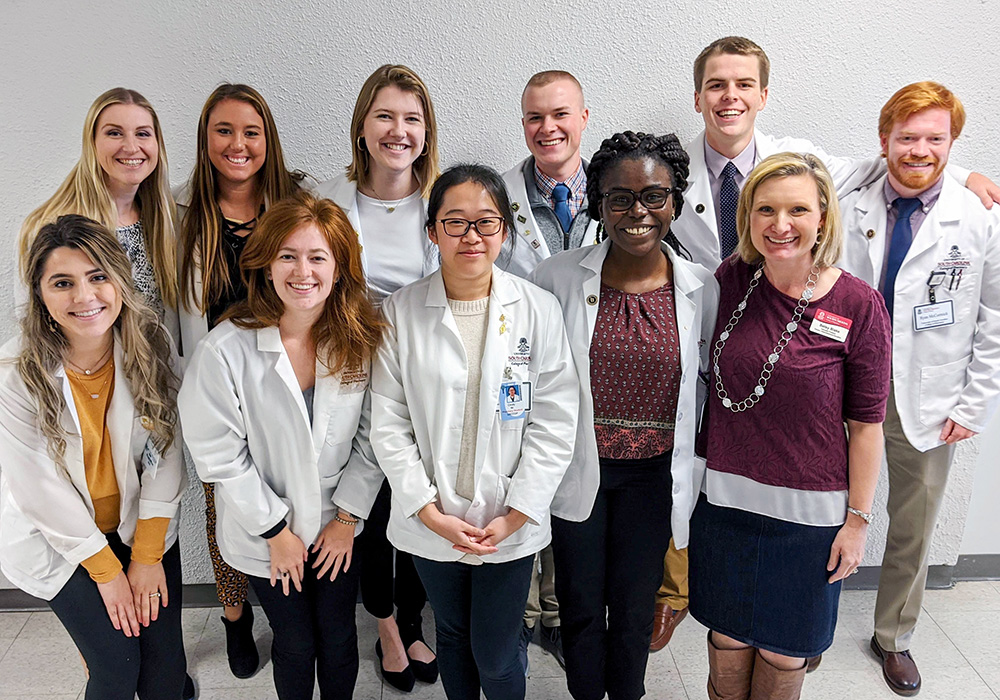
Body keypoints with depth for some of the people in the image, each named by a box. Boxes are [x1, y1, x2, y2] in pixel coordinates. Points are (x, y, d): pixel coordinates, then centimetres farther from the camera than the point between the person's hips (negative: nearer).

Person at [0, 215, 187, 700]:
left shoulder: (151, 346, -15)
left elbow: (164, 454, -9)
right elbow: (41, 490, -15)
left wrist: (148, 555, -8)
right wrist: (107, 571, -9)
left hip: (141, 522, 2)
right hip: (56, 539, -2)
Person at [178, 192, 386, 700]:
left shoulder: (360, 342, -12)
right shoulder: (225, 350, -21)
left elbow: (371, 440, -4)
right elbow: (219, 455, -15)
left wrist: (347, 516, -5)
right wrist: (276, 529, -10)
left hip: (341, 528, 2)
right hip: (264, 537, -2)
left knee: (339, 639, 18)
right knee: (294, 643, 17)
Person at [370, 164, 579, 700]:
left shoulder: (538, 310, -7)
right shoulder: (400, 312, -6)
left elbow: (554, 422, -7)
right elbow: (388, 423, -5)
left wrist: (516, 513, -12)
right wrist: (429, 511, -10)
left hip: (510, 526, -1)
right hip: (429, 523, 1)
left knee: (496, 656, 9)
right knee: (452, 636, 22)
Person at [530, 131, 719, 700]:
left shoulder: (701, 288, -6)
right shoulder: (557, 278, -10)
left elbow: (707, 380, 5)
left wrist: (692, 469, 0)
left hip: (654, 472, 1)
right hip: (577, 468, 0)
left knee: (635, 608, 16)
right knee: (581, 606, 16)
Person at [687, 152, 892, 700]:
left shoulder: (858, 305, -11)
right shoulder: (728, 282, -5)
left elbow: (865, 423, -5)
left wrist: (858, 517, -3)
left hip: (808, 511, -2)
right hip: (724, 497, 2)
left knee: (783, 654, 17)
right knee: (728, 641, 18)